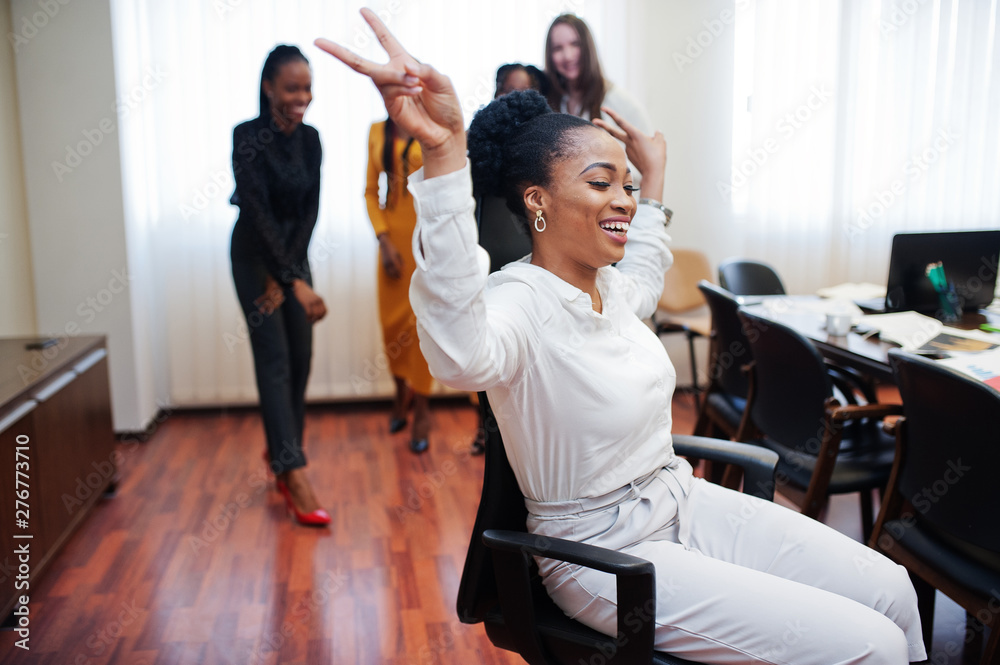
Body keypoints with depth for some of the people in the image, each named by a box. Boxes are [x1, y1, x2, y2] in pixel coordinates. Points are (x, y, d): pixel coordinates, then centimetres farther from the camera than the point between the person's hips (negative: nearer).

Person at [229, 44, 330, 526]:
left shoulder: (310, 139, 1)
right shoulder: (248, 138, -17)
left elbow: (310, 209, 0)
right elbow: (259, 213, -24)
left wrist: (287, 274, -9)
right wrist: (296, 282, -30)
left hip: (294, 254, 6)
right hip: (254, 255, -6)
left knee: (301, 360, 5)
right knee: (274, 360, -10)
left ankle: (282, 457, 20)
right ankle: (294, 472, -12)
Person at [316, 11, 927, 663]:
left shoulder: (612, 286, 3)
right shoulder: (519, 304, -23)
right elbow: (462, 352, -50)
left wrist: (654, 175, 29)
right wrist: (444, 151, -59)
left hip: (684, 502, 8)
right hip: (608, 554, -8)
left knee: (894, 590, 5)